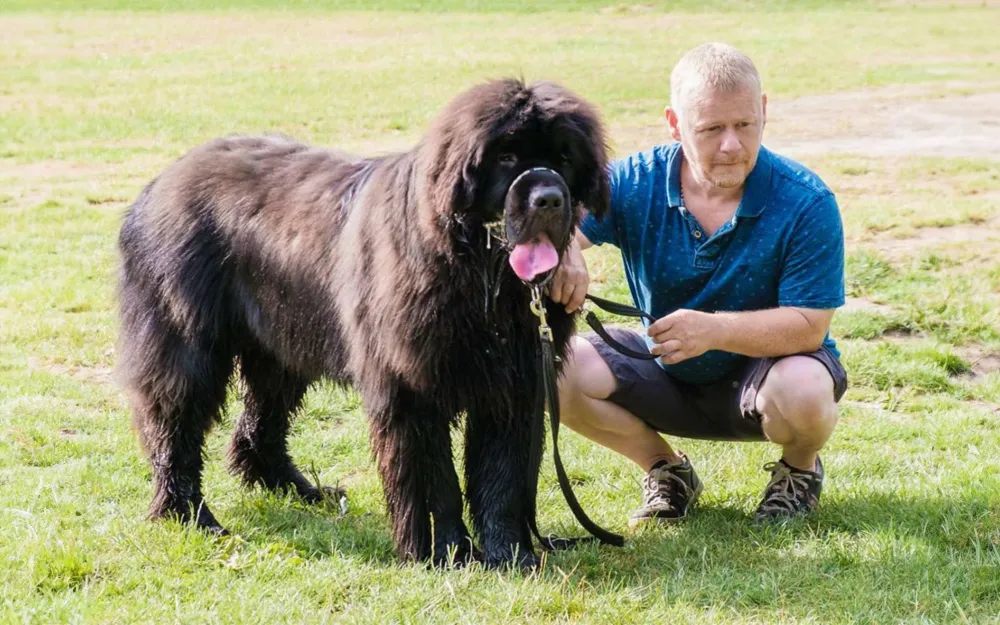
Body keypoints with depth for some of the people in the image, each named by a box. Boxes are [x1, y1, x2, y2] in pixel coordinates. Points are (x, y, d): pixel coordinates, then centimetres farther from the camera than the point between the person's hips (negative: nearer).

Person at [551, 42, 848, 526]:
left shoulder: (806, 203, -22)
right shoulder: (635, 183, -14)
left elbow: (807, 325, -25)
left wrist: (716, 330, -41)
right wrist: (563, 251, -53)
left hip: (767, 362, -3)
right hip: (665, 375, 3)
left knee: (802, 392, -38)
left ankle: (799, 470, 2)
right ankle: (665, 469, 7)